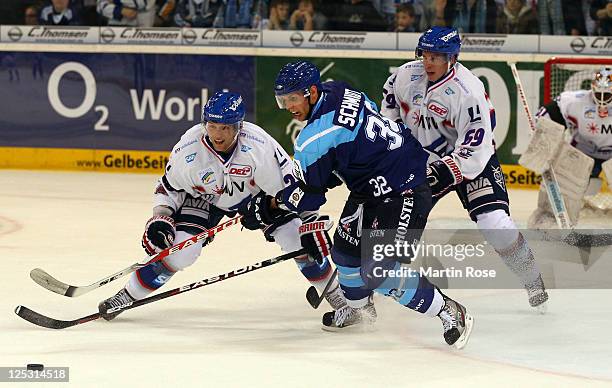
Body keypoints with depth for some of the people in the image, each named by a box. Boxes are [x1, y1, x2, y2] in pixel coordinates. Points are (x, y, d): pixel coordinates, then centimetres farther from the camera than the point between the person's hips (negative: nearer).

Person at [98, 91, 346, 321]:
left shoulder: (258, 144, -34)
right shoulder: (188, 149, -29)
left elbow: (288, 177, -21)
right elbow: (169, 186, -11)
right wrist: (160, 218, -23)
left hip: (255, 195, 0)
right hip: (204, 198, 0)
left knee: (297, 236, -10)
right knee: (179, 248, -18)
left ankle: (333, 291, 14)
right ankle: (126, 295, -2)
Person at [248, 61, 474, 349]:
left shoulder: (314, 138, -23)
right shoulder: (336, 91, 2)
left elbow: (308, 195, -10)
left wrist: (276, 202, 10)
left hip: (403, 192, -10)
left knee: (377, 271, -15)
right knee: (346, 247, 16)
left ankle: (448, 312, -5)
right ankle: (358, 308, 39)